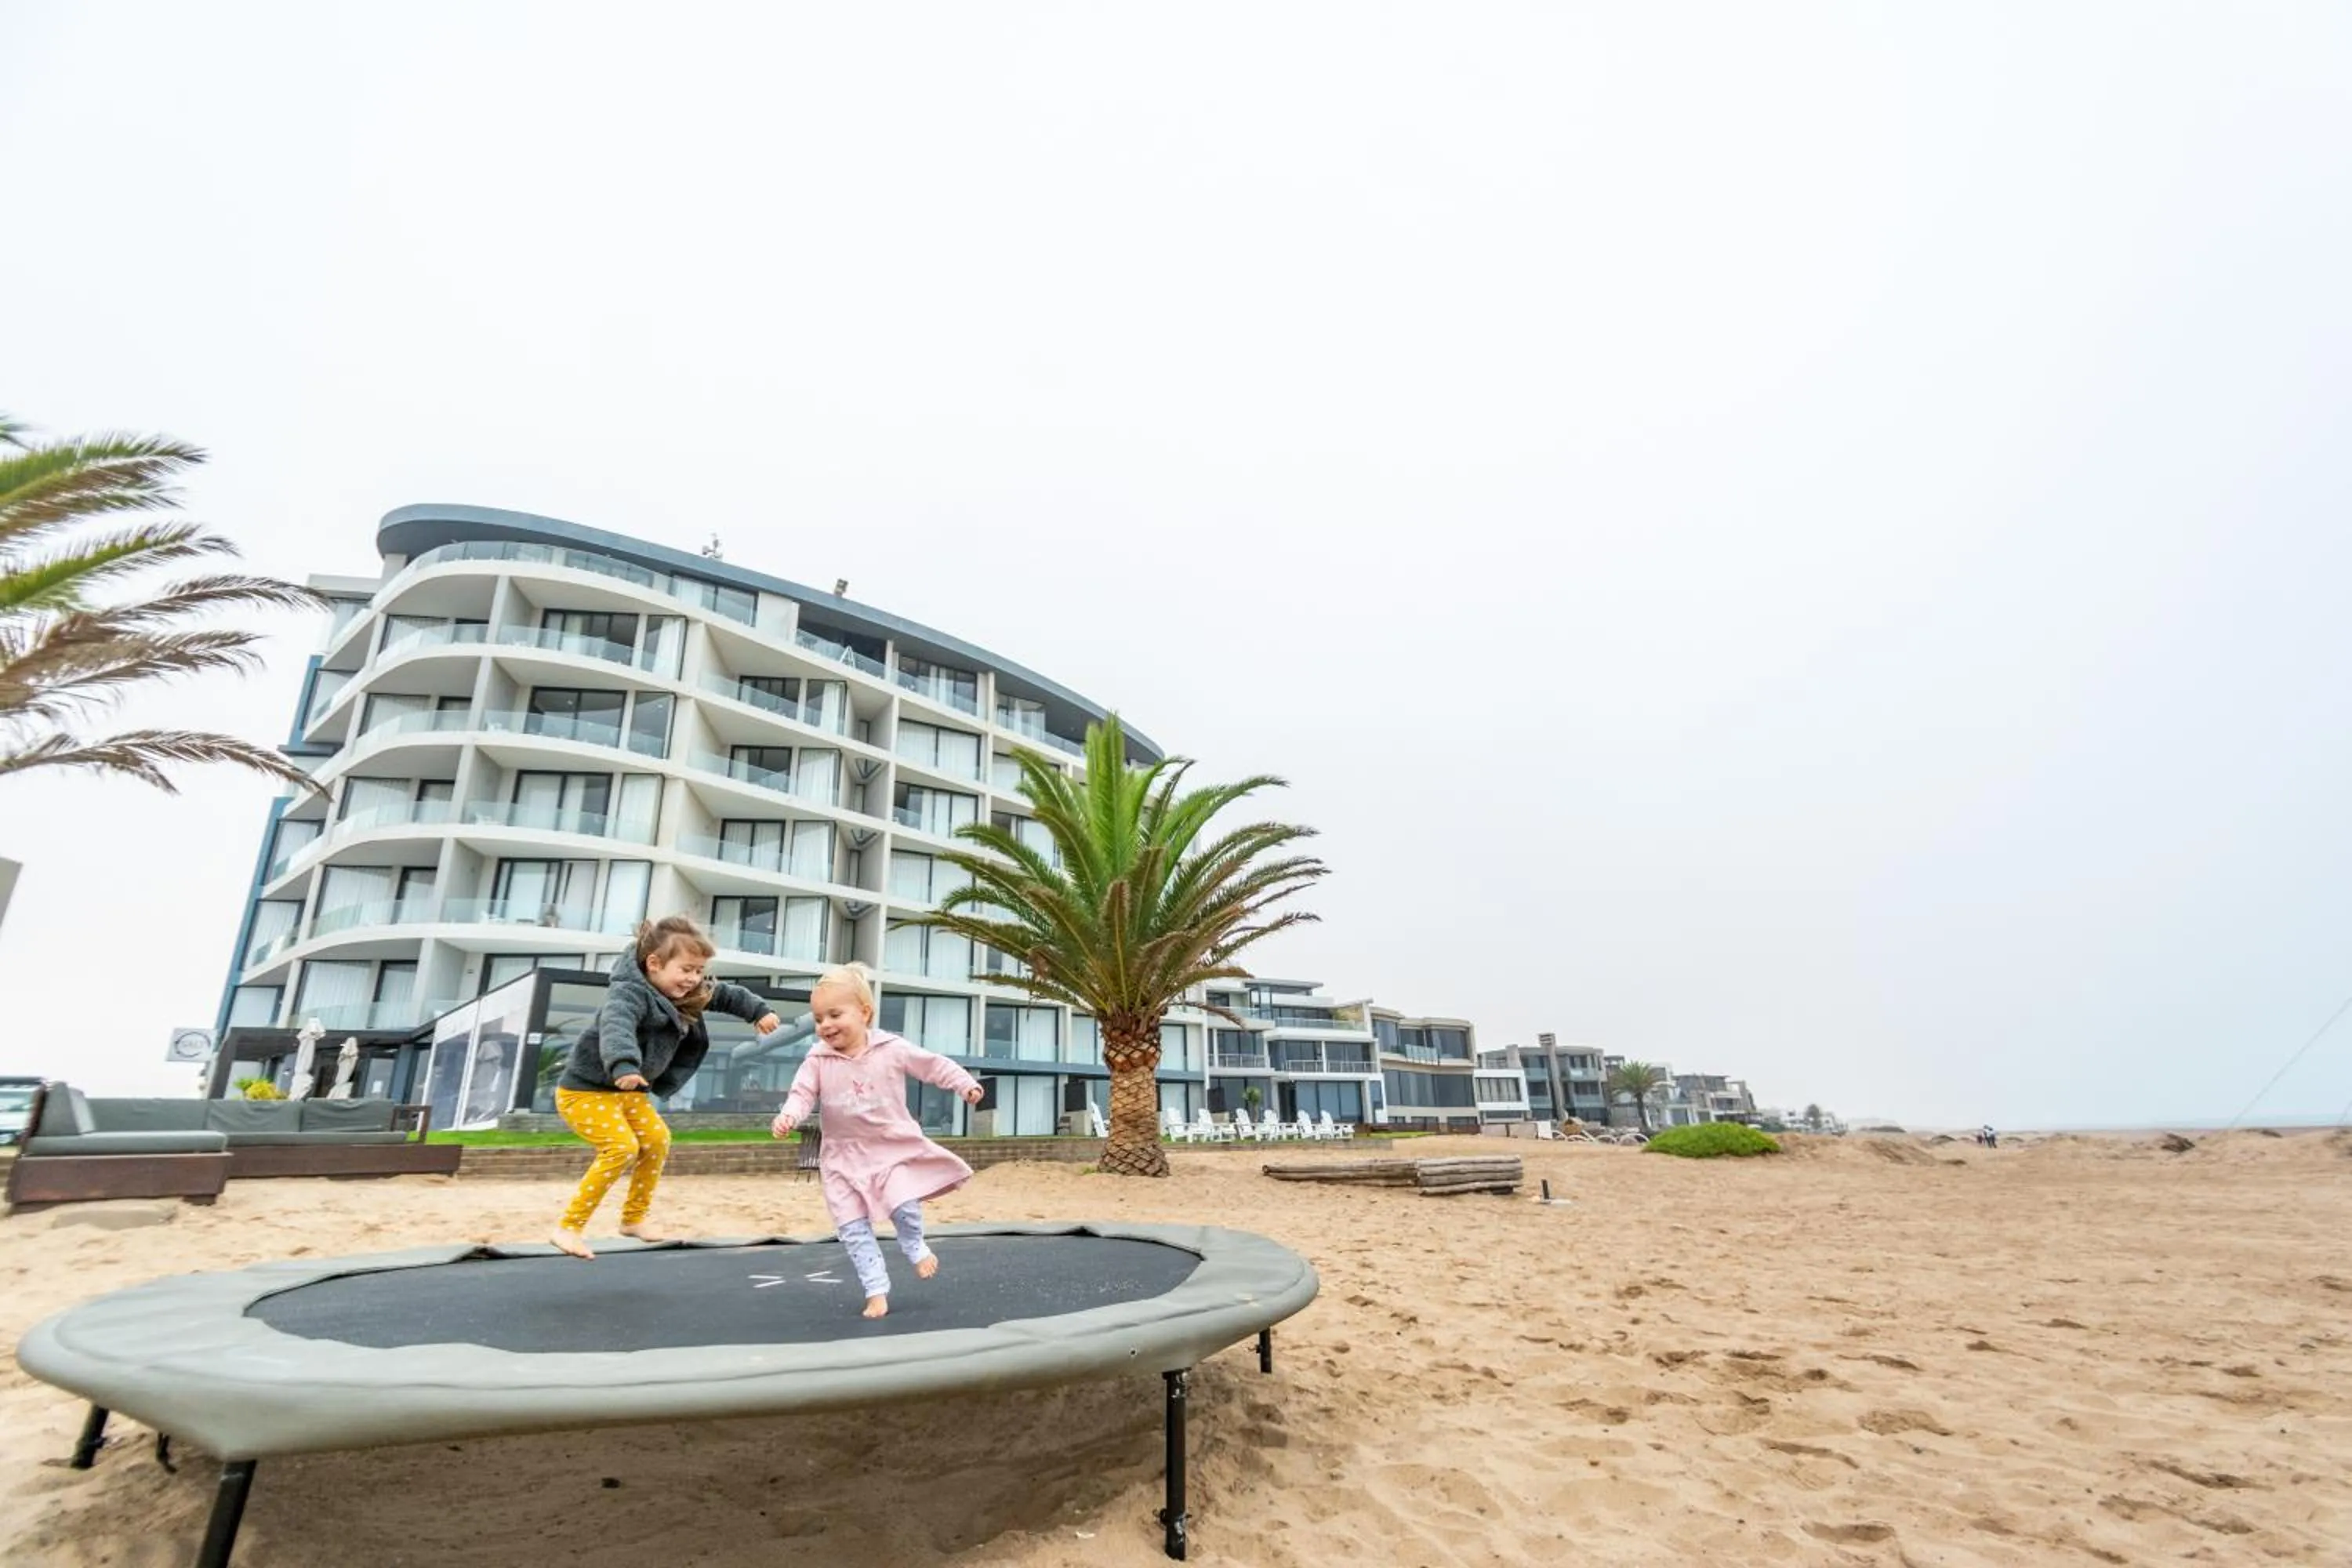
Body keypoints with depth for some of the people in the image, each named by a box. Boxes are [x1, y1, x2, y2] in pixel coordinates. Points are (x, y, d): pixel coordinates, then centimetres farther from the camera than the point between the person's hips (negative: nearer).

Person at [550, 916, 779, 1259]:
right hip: (585, 1090, -9)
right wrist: (624, 1066, -67)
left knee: (657, 1139, 4)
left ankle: (634, 1218, 21)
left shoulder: (687, 994, -2)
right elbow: (616, 1027, -50)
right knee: (622, 1146, -21)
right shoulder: (629, 992, -29)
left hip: (627, 1090, 9)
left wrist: (758, 1011, 19)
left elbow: (724, 994, 16)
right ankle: (569, 1227, -9)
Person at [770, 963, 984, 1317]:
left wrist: (966, 1084, -11)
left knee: (904, 1205, -16)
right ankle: (876, 1290, 13)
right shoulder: (818, 1061, -6)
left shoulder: (892, 1049, -9)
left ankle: (915, 1247, 17)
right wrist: (788, 1116, -30)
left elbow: (934, 1065, -3)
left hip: (894, 1146, -2)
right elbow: (802, 1094, -8)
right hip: (845, 1155, 2)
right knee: (853, 1228, 1)